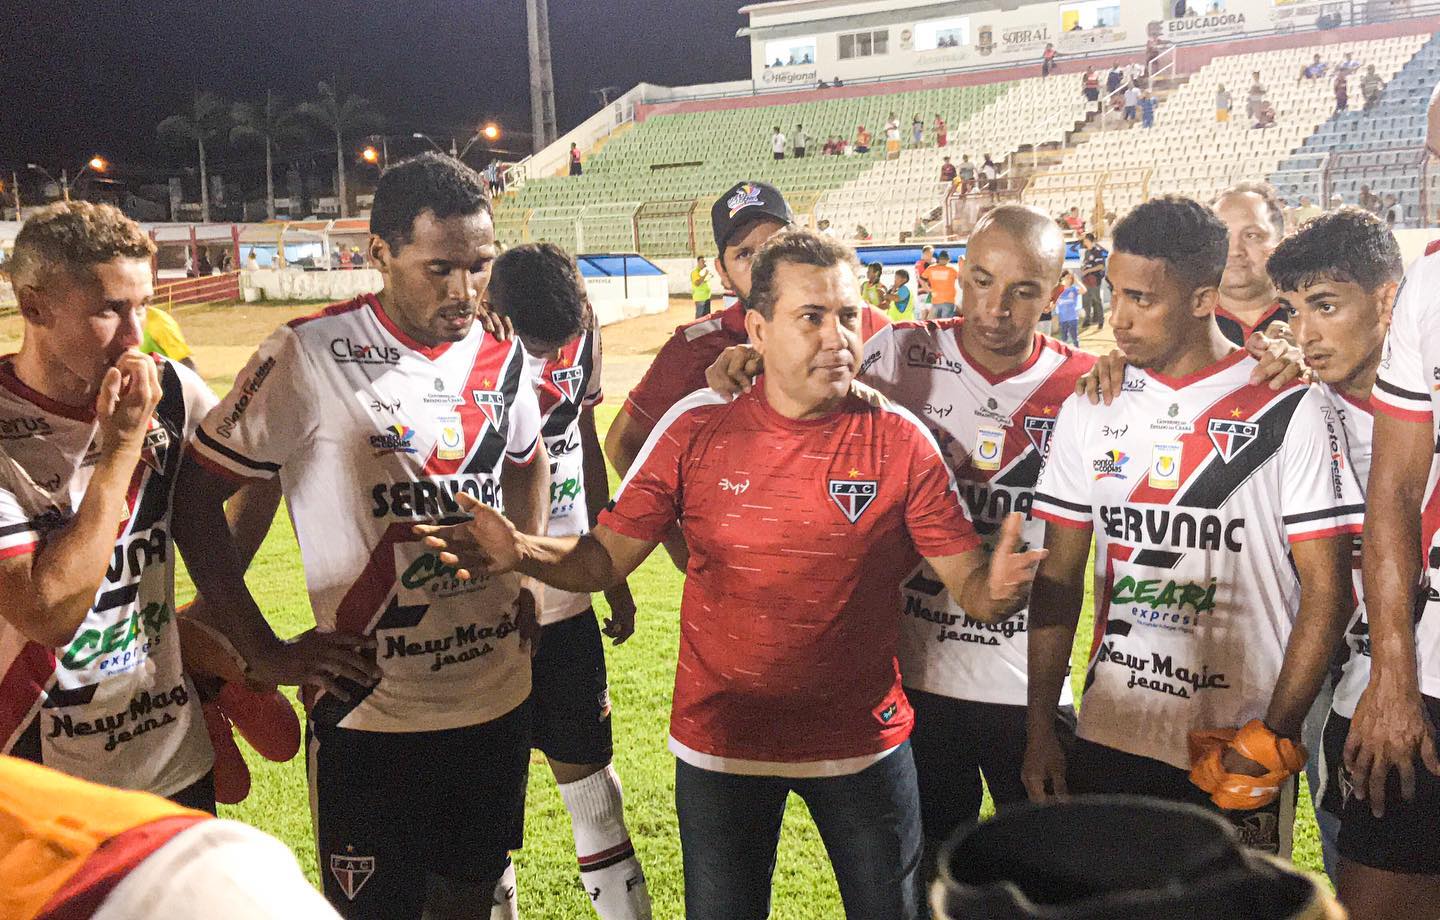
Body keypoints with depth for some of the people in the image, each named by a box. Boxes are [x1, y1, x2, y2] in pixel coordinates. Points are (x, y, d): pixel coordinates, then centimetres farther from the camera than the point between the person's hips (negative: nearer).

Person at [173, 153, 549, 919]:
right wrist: (263, 651, -11)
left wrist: (526, 575, 9)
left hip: (498, 698, 5)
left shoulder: (501, 355, 2)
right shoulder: (309, 357, -15)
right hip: (370, 712, -5)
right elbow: (197, 495, -8)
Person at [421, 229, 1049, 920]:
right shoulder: (696, 427, -9)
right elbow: (606, 557, -5)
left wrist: (999, 586, -34)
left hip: (863, 745, 0)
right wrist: (521, 551, -24)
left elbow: (968, 586, -11)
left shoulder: (900, 441, -11)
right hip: (720, 743, 1)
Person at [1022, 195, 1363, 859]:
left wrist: (1272, 741, -13)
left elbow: (1326, 589, -7)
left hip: (1238, 752, -3)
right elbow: (1059, 575, 5)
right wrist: (1039, 729, 2)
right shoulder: (1089, 408, 2)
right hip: (1106, 736, 3)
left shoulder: (1288, 408, -8)